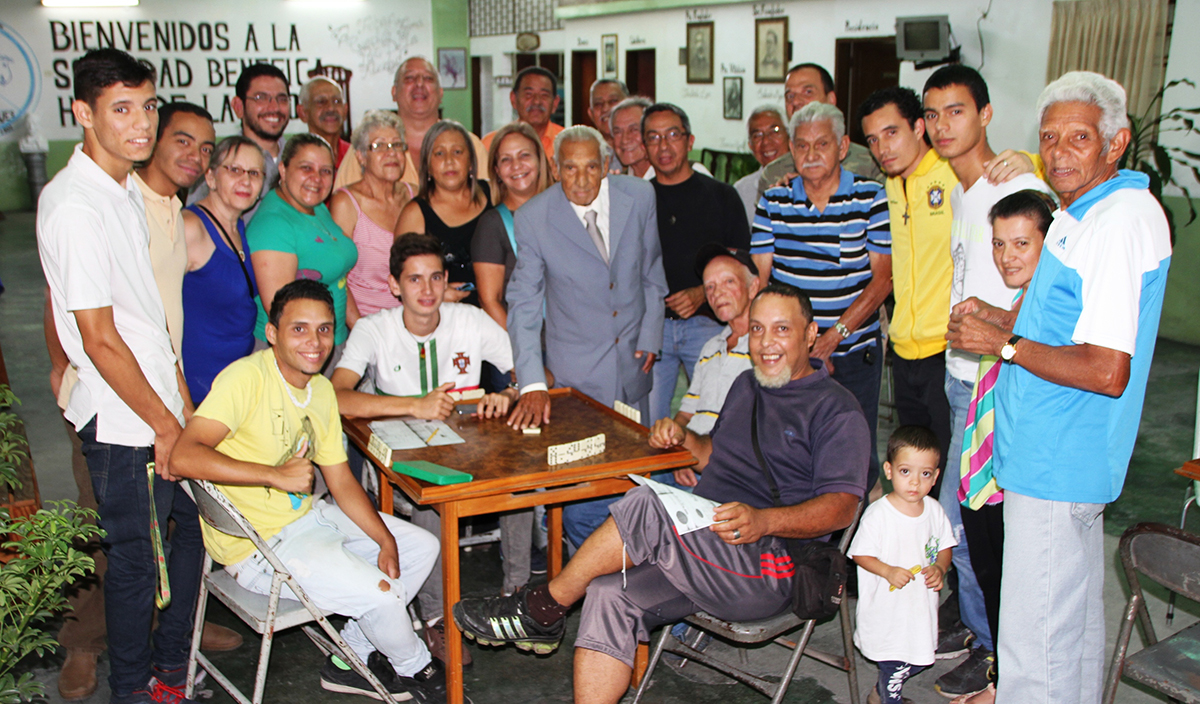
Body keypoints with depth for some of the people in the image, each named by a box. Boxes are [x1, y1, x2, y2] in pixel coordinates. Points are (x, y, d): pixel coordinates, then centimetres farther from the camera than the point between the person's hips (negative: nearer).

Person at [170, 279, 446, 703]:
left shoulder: (321, 390, 6)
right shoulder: (246, 377, -20)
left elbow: (341, 481, 8)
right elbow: (185, 455, -32)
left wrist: (386, 540, -4)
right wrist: (276, 474, -33)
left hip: (306, 516, 9)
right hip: (257, 543, -9)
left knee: (422, 547, 11)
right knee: (377, 591, -21)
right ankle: (414, 669, 12)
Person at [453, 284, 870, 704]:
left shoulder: (836, 410, -3)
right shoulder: (747, 386, 21)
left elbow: (842, 505, -14)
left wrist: (763, 520, -29)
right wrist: (684, 439, 8)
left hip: (768, 571, -7)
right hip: (705, 552, 8)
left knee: (646, 509, -27)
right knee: (610, 593, -16)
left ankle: (541, 610, -10)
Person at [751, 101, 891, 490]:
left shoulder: (870, 198, 0)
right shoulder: (773, 201, 5)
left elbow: (882, 278, -4)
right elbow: (759, 278, 3)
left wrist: (834, 335, -13)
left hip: (854, 352, -1)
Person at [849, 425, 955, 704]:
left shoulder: (934, 510, -3)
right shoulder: (877, 514, -19)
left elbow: (945, 546, 10)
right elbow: (860, 554, -12)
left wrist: (940, 568, -9)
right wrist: (888, 571, -26)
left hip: (921, 606, 6)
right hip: (886, 608, -5)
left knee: (918, 660, 19)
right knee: (894, 663, 2)